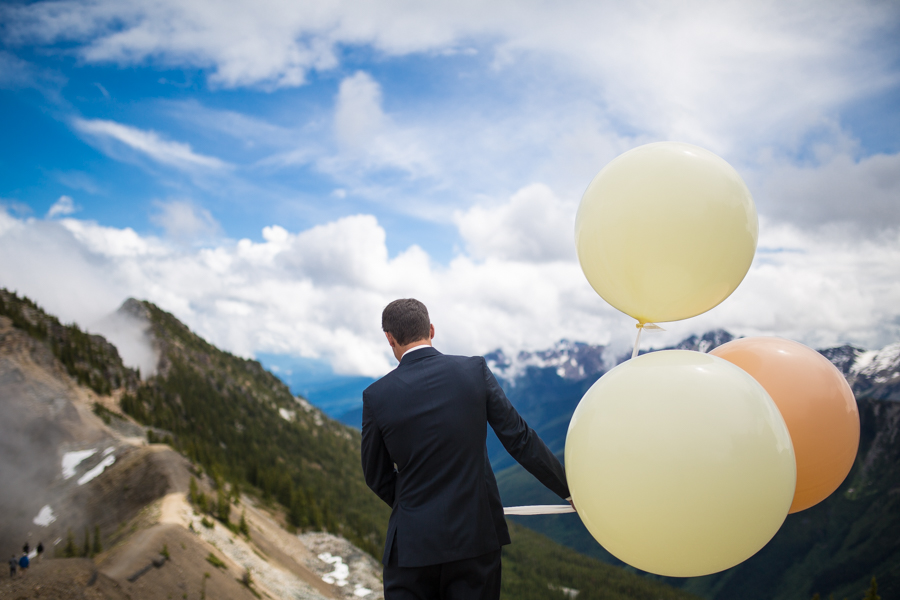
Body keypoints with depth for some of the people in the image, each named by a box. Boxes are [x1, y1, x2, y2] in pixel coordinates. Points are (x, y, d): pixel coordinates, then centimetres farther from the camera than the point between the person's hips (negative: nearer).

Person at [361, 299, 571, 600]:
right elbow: (519, 439, -4)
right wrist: (570, 488, 7)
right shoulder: (475, 371, -6)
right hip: (476, 534, 2)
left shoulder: (376, 396, -8)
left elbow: (377, 476, 3)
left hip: (413, 540, -1)